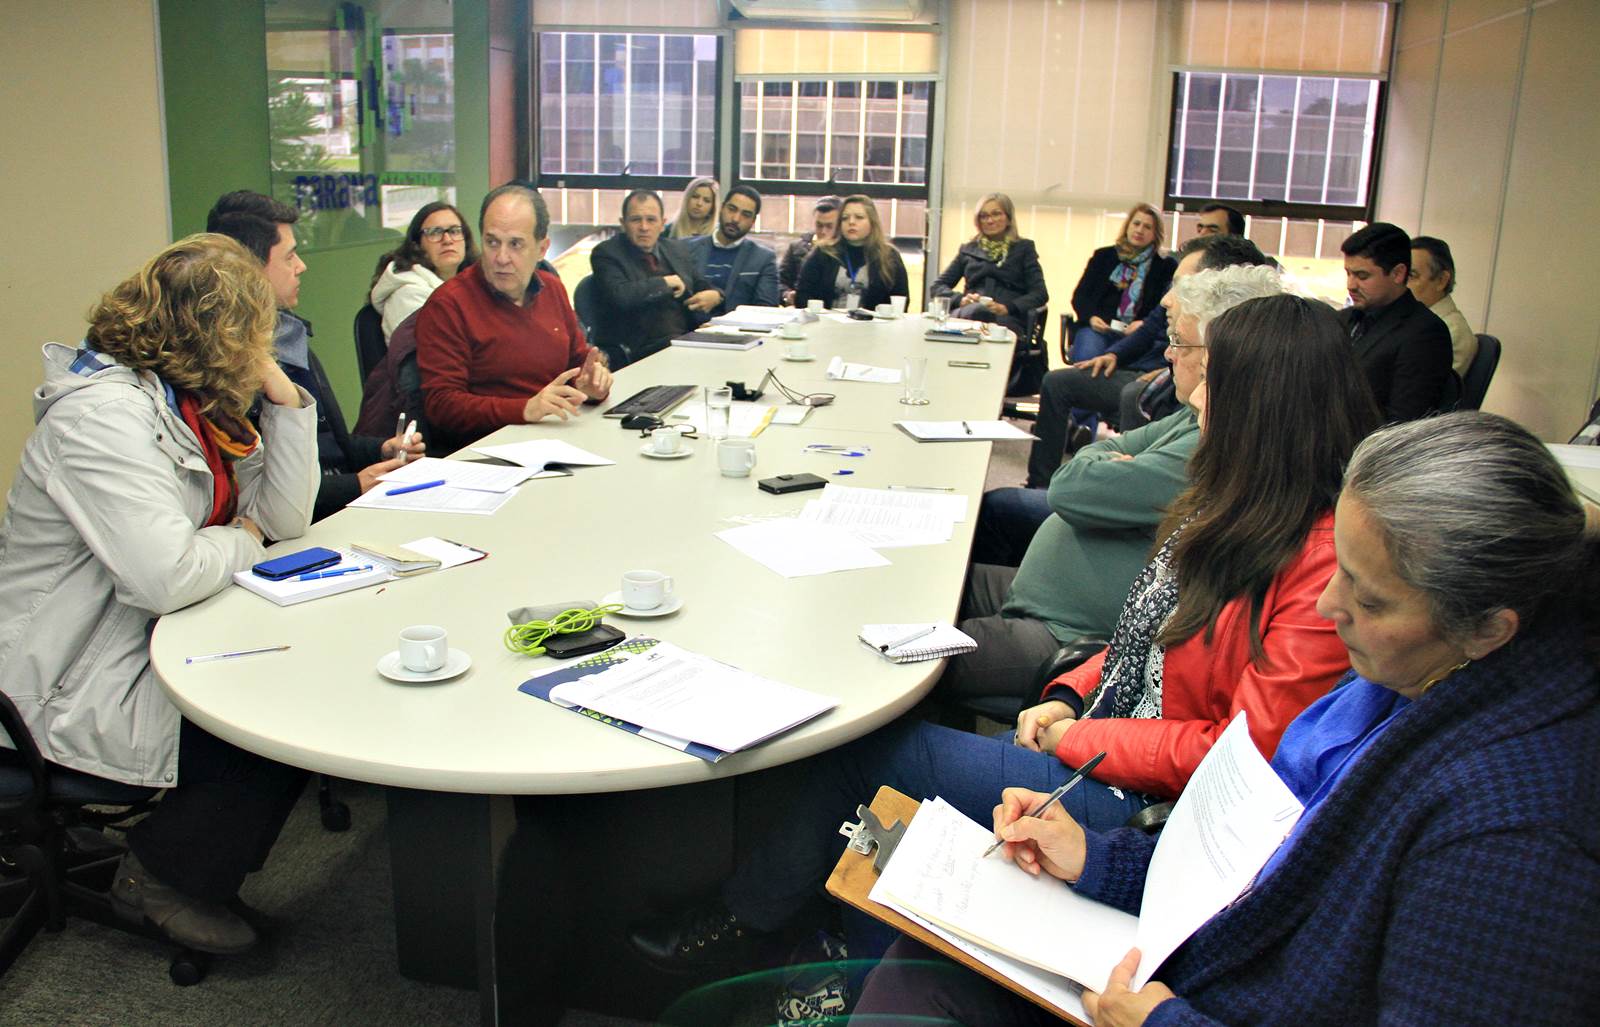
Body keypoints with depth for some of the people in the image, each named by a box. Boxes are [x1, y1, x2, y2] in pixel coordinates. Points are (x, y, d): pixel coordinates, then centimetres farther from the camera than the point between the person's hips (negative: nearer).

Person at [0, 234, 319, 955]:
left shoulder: (190, 399, 6)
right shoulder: (103, 414, -24)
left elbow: (283, 519, 4)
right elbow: (167, 576, -34)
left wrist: (286, 400, -5)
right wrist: (240, 541, -12)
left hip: (156, 639, 9)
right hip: (82, 686, -9)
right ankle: (162, 875, 11)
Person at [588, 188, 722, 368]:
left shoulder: (678, 250, 17)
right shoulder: (606, 253, 0)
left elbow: (703, 288, 27)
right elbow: (621, 296, -18)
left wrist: (715, 296, 2)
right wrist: (667, 282, -8)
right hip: (637, 351, -6)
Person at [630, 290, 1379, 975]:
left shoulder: (1328, 558, -21)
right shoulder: (1238, 505, 8)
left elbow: (1250, 746, -21)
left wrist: (1079, 739, -14)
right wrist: (1068, 696, 3)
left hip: (1145, 801, -8)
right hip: (1095, 740, 8)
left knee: (867, 752, -8)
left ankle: (746, 917, 17)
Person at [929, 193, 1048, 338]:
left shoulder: (1023, 248, 19)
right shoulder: (968, 250, 26)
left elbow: (1040, 294, 6)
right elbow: (938, 287, 20)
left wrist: (1007, 308, -13)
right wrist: (960, 299, -3)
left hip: (1008, 320, -1)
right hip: (969, 314, 2)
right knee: (978, 310, -38)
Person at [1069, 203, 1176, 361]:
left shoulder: (1165, 266, 14)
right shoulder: (1103, 256, 21)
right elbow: (1080, 295, 14)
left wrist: (1144, 324, -17)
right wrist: (1091, 317, -7)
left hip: (1139, 331, -1)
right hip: (1099, 326, 1)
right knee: (1088, 357, -32)